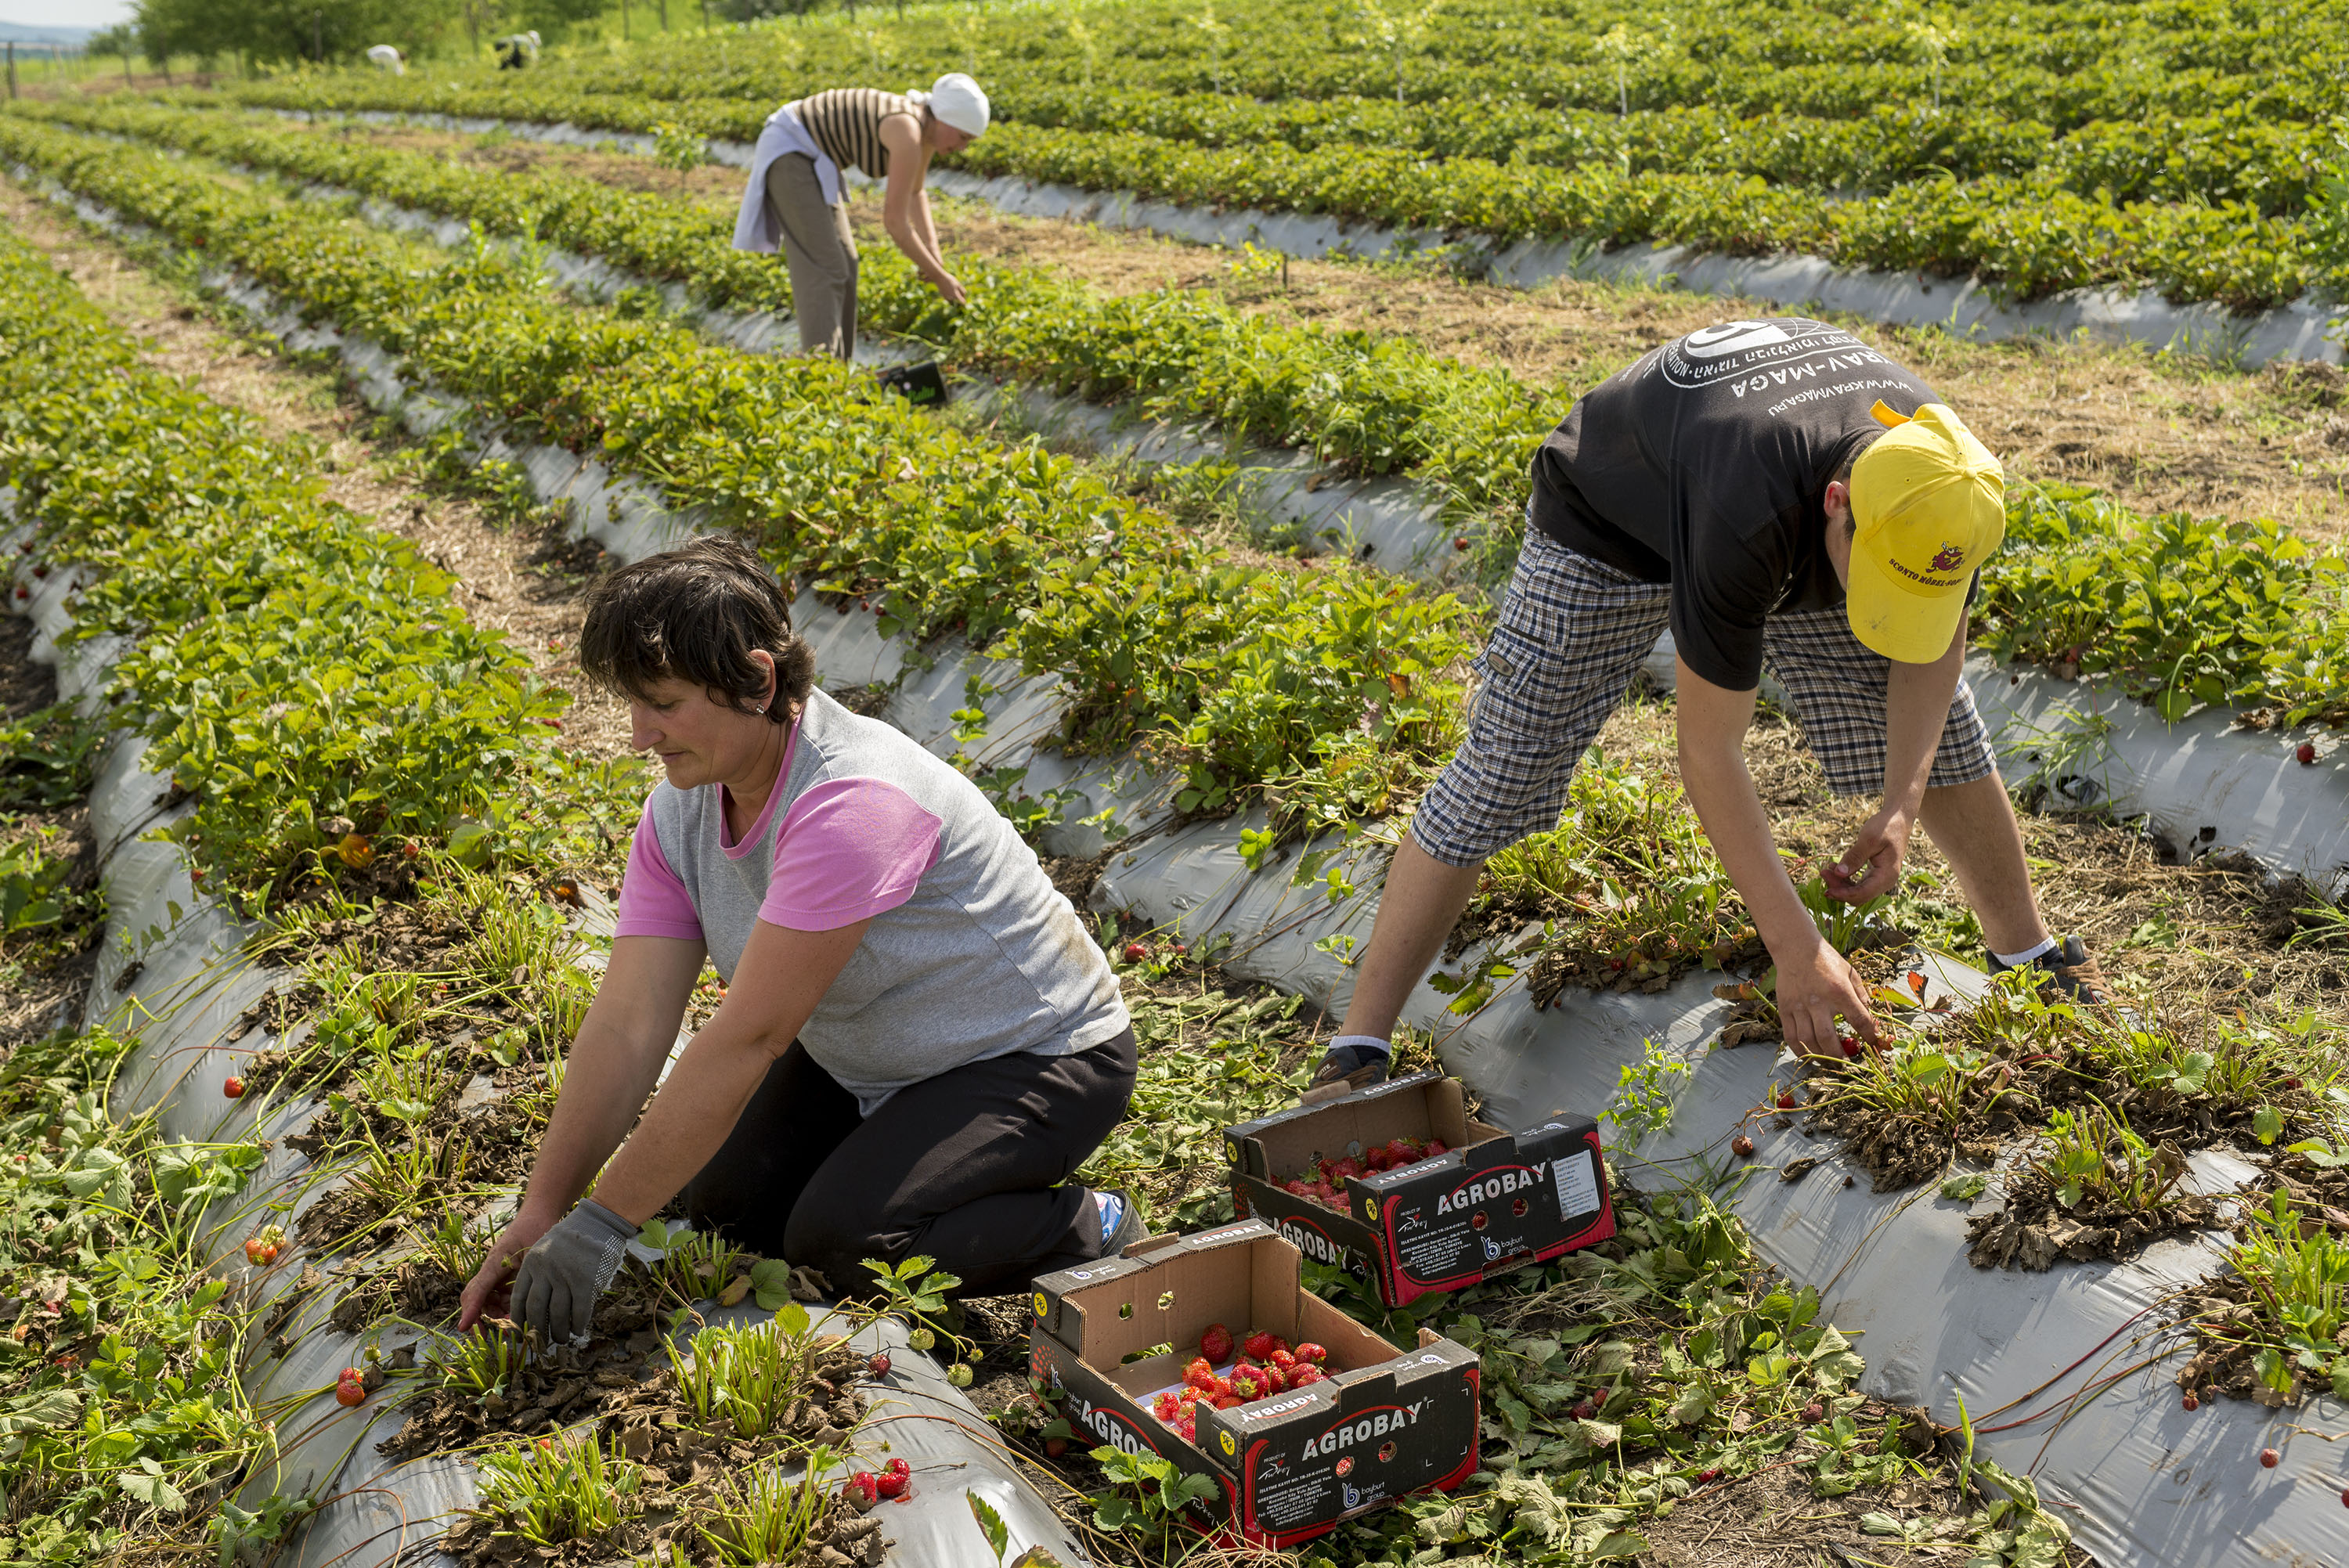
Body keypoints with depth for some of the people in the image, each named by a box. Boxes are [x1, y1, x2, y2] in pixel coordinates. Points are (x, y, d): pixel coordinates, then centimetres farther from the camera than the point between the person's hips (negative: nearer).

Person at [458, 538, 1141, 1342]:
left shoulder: (849, 805, -35)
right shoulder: (679, 813, -8)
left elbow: (749, 1036, -35)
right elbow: (627, 1022, -10)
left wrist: (600, 1224, -31)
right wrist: (542, 1211, -17)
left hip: (1036, 1055, -8)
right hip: (863, 1060, 9)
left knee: (841, 1236, -24)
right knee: (724, 1204, -2)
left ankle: (1090, 1232, -4)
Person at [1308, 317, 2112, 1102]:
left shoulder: (1946, 480, -30)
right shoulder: (1747, 511, -46)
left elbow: (1937, 637, -8)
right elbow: (1708, 751, -38)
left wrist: (1900, 804, -21)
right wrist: (1796, 949, -37)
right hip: (1610, 526, -5)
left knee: (1941, 726, 2)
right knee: (1495, 779, -13)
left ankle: (2027, 950, 26)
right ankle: (1357, 1048, -9)